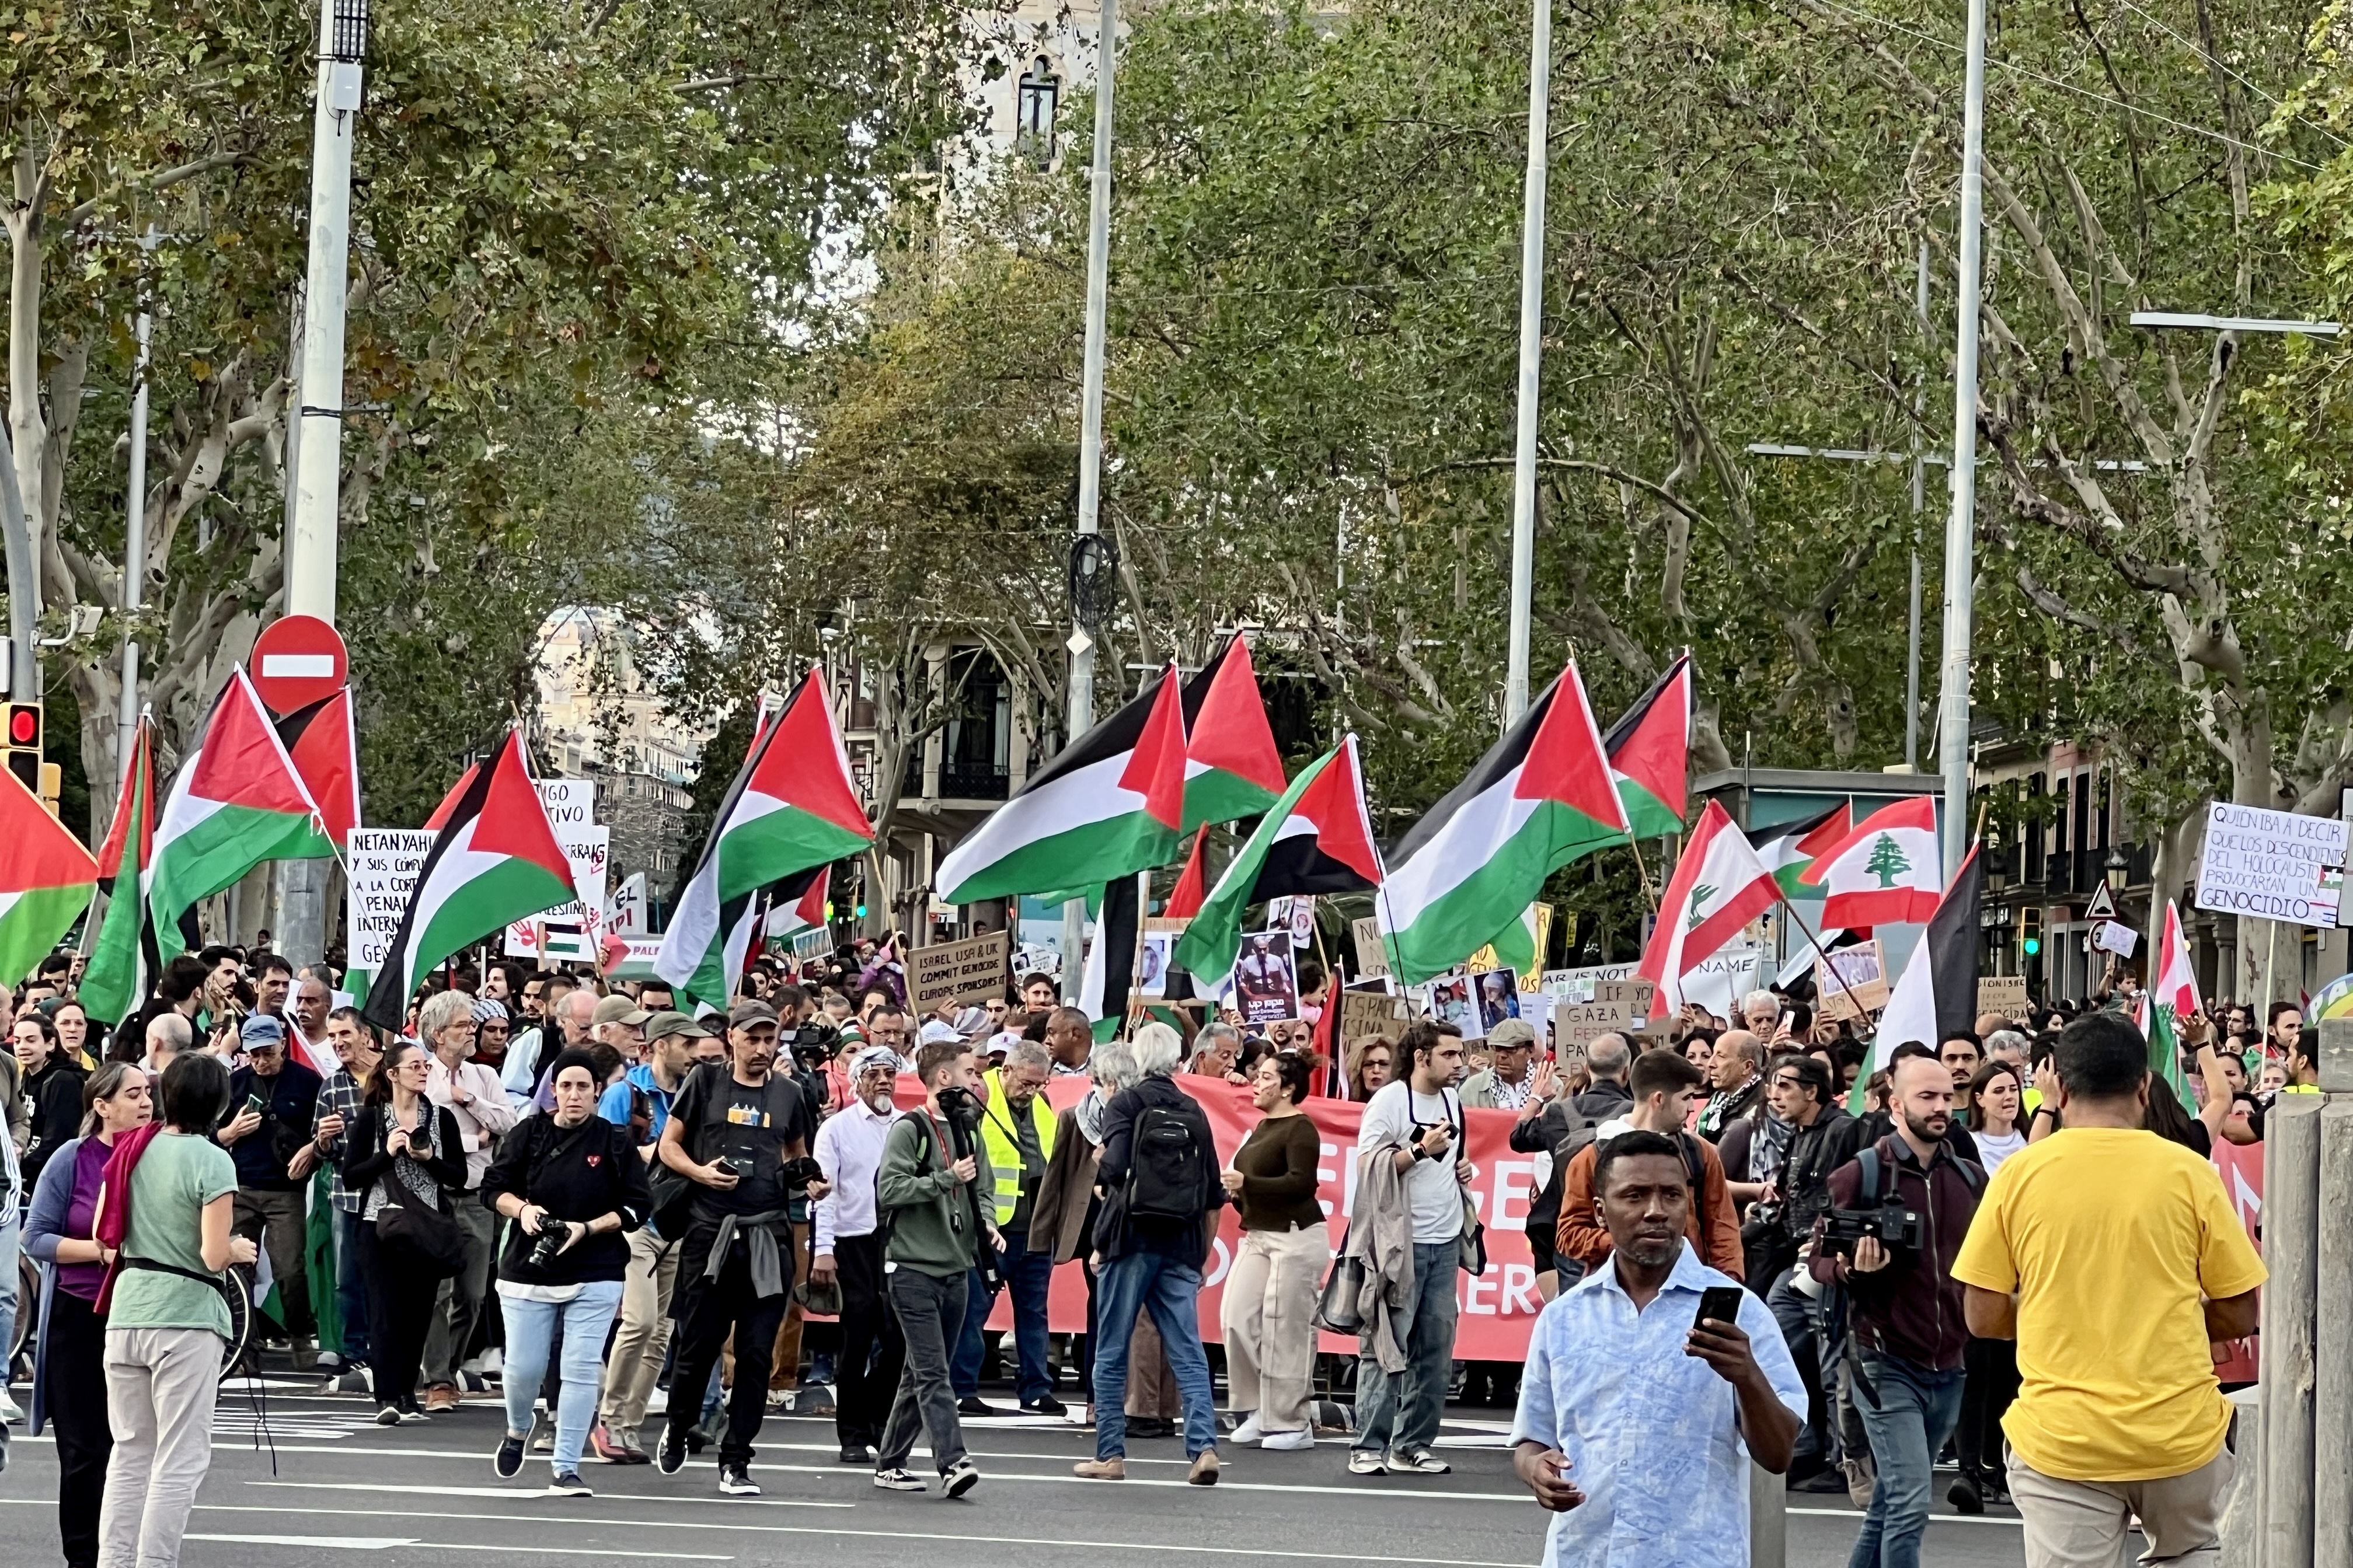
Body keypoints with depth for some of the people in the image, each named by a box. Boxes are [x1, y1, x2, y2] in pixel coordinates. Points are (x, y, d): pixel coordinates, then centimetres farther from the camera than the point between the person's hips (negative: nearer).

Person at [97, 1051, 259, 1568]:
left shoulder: (133, 1150, 5)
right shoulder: (212, 1161, -11)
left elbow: (102, 1234, 11)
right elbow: (214, 1255, -16)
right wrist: (240, 1250, 4)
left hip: (126, 1308, 6)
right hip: (186, 1313, -6)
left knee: (129, 1452, 14)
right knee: (180, 1460, 1)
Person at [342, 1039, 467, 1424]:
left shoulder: (441, 1118, 7)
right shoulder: (371, 1119, 1)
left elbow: (459, 1177, 5)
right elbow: (351, 1177, -2)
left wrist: (429, 1158, -11)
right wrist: (387, 1154, -13)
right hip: (381, 1228, -3)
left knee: (418, 1313, 4)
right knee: (387, 1311, -10)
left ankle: (406, 1393, 15)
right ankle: (387, 1399, -14)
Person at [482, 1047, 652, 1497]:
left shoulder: (615, 1143, 0)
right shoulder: (528, 1135, 2)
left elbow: (636, 1207, -1)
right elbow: (493, 1188, 5)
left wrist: (588, 1228, -15)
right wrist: (521, 1209, -16)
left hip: (595, 1277, -1)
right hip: (529, 1272, 1)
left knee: (581, 1371, -6)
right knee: (523, 1369, 2)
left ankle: (565, 1469, 2)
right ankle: (517, 1431, 35)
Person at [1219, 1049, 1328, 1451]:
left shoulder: (1300, 1129, -10)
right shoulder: (1264, 1127, 17)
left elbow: (1301, 1183, -22)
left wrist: (1247, 1184, -23)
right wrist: (1238, 1193, 9)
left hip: (1296, 1237, -9)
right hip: (1259, 1236, 9)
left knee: (1286, 1328, -6)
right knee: (1238, 1316, -1)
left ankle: (1293, 1423, 1)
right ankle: (1260, 1408, 9)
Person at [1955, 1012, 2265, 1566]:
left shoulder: (2018, 1175, -1)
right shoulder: (2188, 1173, -1)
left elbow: (1983, 1316, 1)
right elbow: (2240, 1315, 4)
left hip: (2060, 1438, -1)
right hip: (2180, 1432, 1)